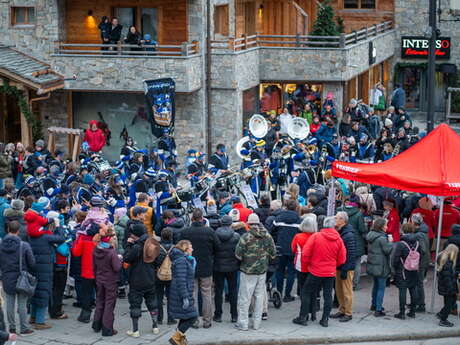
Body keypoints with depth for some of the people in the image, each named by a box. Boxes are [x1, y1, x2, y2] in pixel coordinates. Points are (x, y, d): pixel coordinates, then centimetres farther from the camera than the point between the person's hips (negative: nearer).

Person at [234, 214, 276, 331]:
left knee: (244, 297, 4)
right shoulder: (268, 236, 0)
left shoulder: (246, 237, -14)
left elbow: (238, 255, -14)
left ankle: (243, 323, 7)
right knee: (259, 297, 12)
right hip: (262, 270, 4)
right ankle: (257, 323, 16)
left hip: (248, 271, -4)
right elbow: (273, 254, 5)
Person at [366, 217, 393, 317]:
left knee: (376, 284, 25)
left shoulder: (371, 235, 5)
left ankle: (374, 305, 37)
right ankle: (378, 310, -2)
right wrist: (390, 242, -2)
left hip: (372, 265, 8)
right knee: (381, 287, -1)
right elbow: (388, 250, -18)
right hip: (381, 266, -8)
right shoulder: (382, 238, -21)